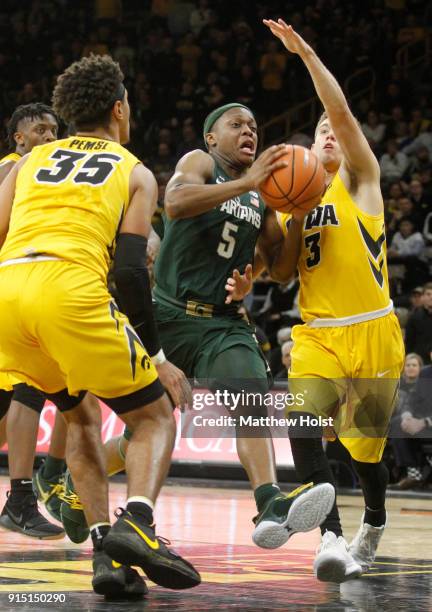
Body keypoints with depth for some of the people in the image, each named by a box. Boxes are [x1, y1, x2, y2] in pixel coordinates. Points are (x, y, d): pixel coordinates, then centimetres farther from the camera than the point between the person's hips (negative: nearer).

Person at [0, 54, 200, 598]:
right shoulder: (135, 174, 17)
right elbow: (130, 271, 5)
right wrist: (156, 356, 12)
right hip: (70, 289, -4)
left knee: (80, 417, 25)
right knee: (155, 417, 11)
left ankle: (105, 551, 9)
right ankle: (135, 524, -17)